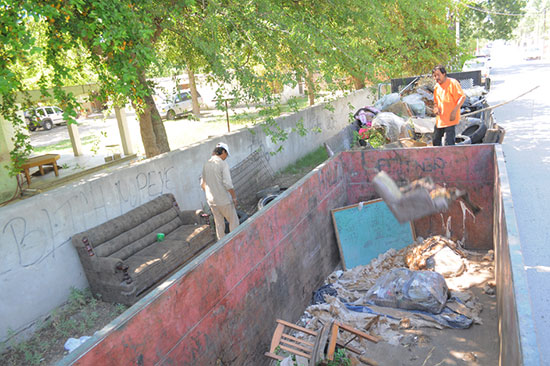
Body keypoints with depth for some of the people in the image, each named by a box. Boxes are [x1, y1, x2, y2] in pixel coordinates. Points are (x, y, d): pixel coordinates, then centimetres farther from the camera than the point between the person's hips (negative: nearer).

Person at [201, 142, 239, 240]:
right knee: (234, 221, 9)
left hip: (211, 201, 6)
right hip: (224, 200, -6)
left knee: (219, 223, 16)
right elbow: (228, 184, -20)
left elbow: (202, 184, 12)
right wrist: (234, 197, -10)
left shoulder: (206, 165, 6)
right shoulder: (223, 164, -14)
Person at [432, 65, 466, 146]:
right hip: (440, 119, 8)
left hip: (450, 119, -8)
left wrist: (454, 111, -21)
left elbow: (462, 97, -12)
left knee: (448, 143, -12)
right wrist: (435, 107, 1)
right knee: (436, 141, 12)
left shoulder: (453, 83, -7)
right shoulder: (436, 87, 14)